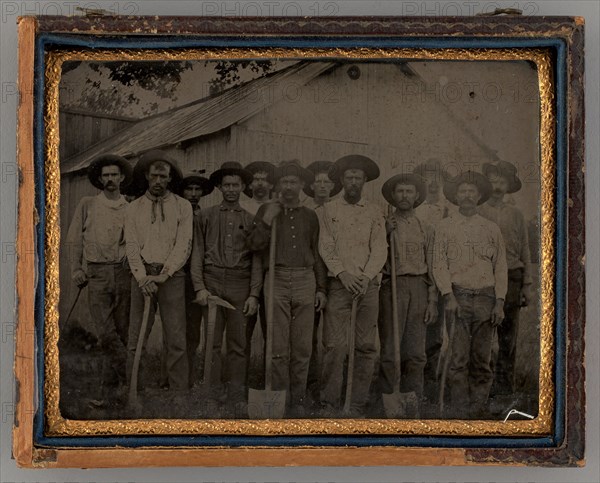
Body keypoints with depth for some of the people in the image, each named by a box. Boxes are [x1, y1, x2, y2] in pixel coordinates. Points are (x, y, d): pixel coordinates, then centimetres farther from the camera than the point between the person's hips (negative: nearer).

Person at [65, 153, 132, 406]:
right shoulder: (87, 205, 7)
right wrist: (76, 271, 1)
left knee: (121, 332, 3)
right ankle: (128, 379, -2)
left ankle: (108, 388, 14)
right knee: (106, 332, -13)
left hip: (123, 274, 2)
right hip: (96, 274, -2)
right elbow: (74, 239, 8)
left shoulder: (129, 209, 9)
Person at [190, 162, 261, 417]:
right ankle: (212, 399, 7)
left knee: (238, 345, 1)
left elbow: (256, 260, 9)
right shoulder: (206, 216, 11)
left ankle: (237, 401, 5)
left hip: (240, 285, 0)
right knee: (212, 343, 0)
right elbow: (197, 254, 8)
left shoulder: (250, 220, 12)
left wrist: (254, 294, 0)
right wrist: (200, 287, -4)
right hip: (212, 282, 0)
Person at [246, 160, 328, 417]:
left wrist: (321, 288, 14)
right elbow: (254, 244, 1)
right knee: (278, 348, -4)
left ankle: (297, 400, 9)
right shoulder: (267, 210, 10)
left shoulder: (309, 216, 15)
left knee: (302, 348, 1)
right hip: (277, 279, -2)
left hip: (305, 280, 2)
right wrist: (267, 221, -11)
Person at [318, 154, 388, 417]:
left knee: (367, 346, -1)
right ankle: (329, 404, -2)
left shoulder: (374, 213, 13)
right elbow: (326, 246, 3)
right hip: (339, 284, -2)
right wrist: (342, 273, -10)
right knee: (335, 344, -9)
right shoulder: (329, 209, 10)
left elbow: (380, 249, 5)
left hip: (368, 284, 2)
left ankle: (359, 406, 5)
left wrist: (366, 276, -9)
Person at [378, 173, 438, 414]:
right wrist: (386, 234, -9)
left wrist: (432, 301, 6)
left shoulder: (425, 229, 16)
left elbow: (432, 267, 14)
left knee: (415, 353, 3)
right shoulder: (383, 226, 8)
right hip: (392, 287, -3)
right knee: (390, 349, -7)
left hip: (419, 287, 3)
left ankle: (414, 403, 8)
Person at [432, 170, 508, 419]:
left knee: (482, 358, 1)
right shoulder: (445, 227, 10)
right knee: (458, 357, -8)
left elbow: (501, 268, 12)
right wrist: (448, 296, -9)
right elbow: (439, 264, 4)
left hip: (486, 299, 2)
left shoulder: (492, 229, 15)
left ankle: (479, 407, 6)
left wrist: (500, 302, 1)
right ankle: (459, 410, -6)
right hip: (458, 297, -2)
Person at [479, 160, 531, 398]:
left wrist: (527, 285, 9)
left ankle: (505, 385, 9)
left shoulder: (516, 215, 13)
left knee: (508, 335, 2)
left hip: (511, 279, 2)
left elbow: (524, 251, 14)